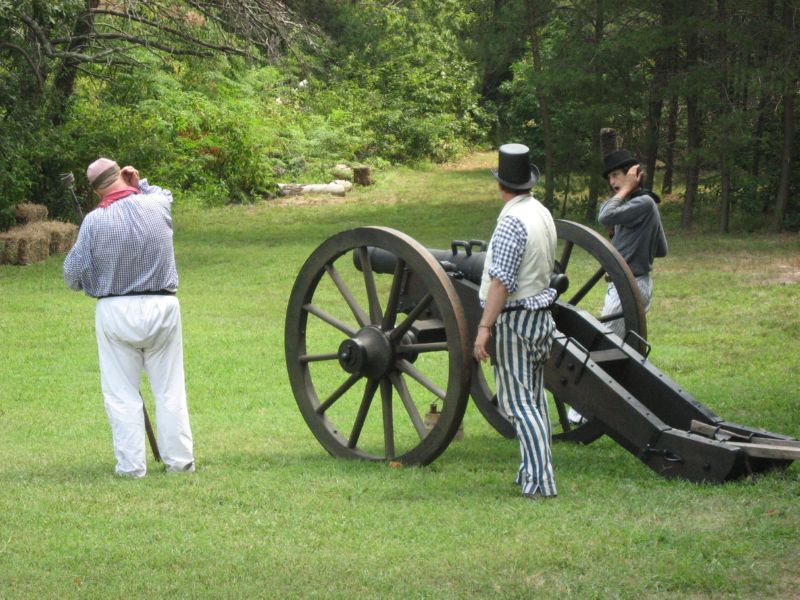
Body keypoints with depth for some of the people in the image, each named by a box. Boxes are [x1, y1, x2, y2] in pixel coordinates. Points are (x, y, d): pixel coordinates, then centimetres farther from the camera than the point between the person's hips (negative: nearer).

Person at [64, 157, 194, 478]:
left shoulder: (95, 221, -12)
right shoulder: (157, 206, -4)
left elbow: (73, 275, -5)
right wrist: (139, 185, 10)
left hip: (115, 311, -2)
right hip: (162, 308, 2)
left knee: (122, 393, 7)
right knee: (170, 389, 11)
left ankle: (131, 464, 5)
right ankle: (179, 459, 14)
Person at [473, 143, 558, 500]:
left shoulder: (512, 221, -20)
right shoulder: (543, 214, 9)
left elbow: (501, 282, -25)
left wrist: (484, 328, -24)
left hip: (514, 318, -9)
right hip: (540, 313, 9)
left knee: (517, 401, -7)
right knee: (534, 397, 16)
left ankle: (540, 481, -12)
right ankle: (534, 471, 23)